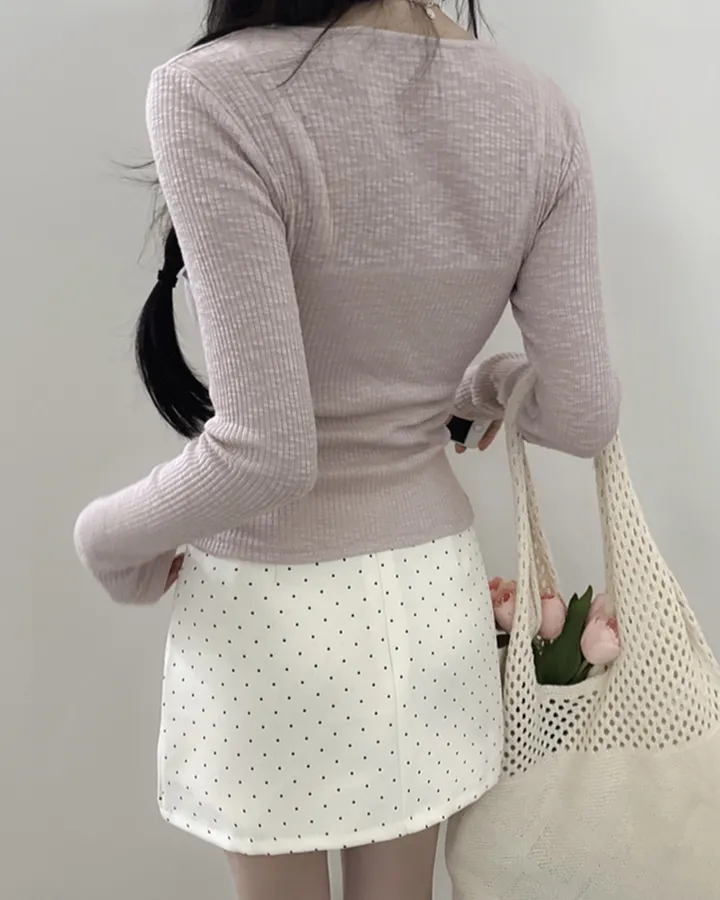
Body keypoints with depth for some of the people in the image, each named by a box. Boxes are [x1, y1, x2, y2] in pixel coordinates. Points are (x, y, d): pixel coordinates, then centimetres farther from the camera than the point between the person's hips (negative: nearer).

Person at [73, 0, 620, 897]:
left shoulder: (214, 96, -22)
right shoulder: (538, 111, -7)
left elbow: (265, 455, -25)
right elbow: (580, 416, -5)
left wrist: (107, 537, -6)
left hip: (271, 606, -4)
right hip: (431, 586, 4)